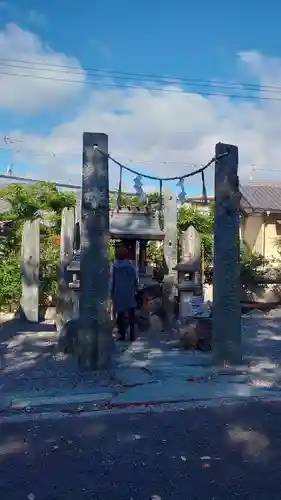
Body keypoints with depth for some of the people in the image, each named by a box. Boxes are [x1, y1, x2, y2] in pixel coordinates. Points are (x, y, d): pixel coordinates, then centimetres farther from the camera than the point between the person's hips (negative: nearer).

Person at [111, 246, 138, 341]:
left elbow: (112, 281, -2)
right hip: (129, 293, 1)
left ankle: (122, 334, 7)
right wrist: (135, 290, 12)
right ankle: (132, 336, 6)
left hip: (119, 293, -1)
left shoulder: (115, 266, -4)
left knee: (120, 314, 8)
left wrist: (112, 293, 6)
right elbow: (135, 279, 2)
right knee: (131, 315, 7)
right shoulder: (130, 265, -2)